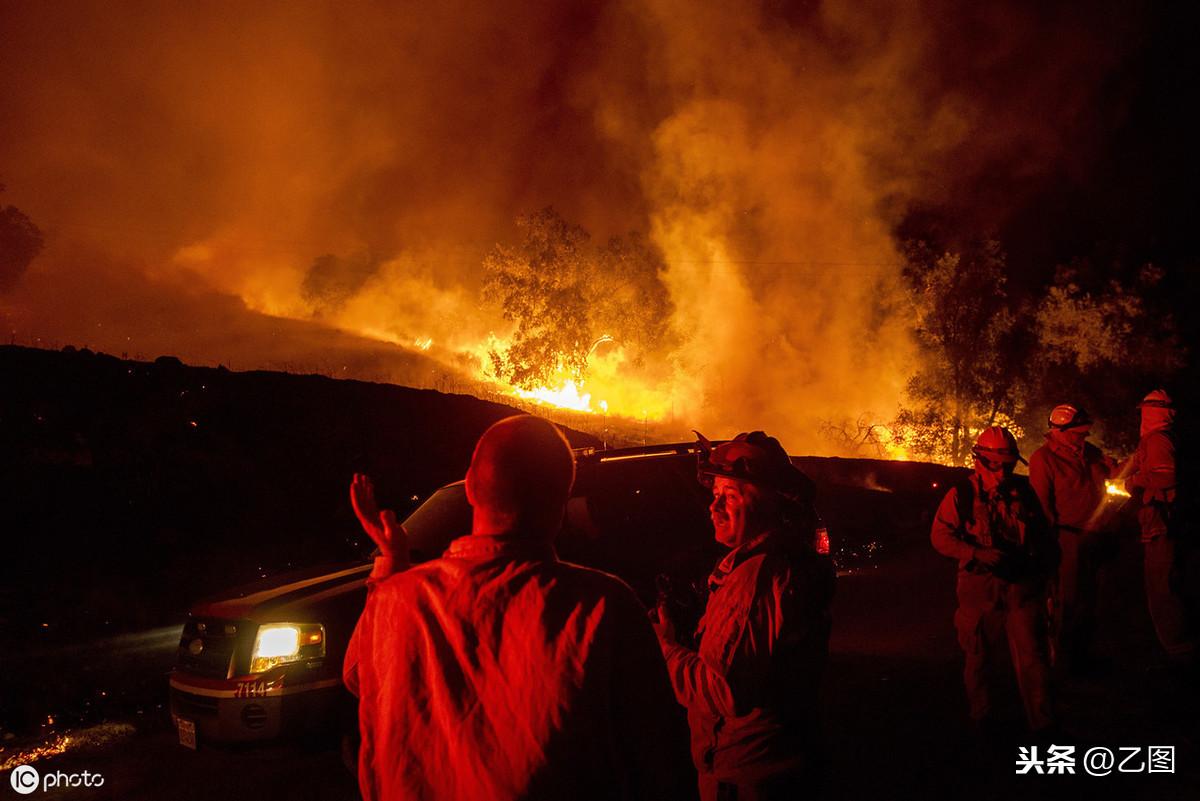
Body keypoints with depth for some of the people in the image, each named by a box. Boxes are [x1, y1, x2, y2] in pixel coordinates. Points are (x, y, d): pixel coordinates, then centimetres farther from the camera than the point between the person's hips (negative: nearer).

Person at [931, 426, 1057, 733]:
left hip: (1021, 584, 1)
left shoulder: (1022, 490, 5)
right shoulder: (961, 495, -4)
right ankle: (981, 717, 29)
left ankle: (1042, 722, 8)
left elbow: (1043, 533, 18)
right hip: (979, 586, -1)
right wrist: (977, 553, -18)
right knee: (977, 654, 12)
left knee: (1032, 655, -3)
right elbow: (940, 536, -7)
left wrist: (1047, 564, 18)